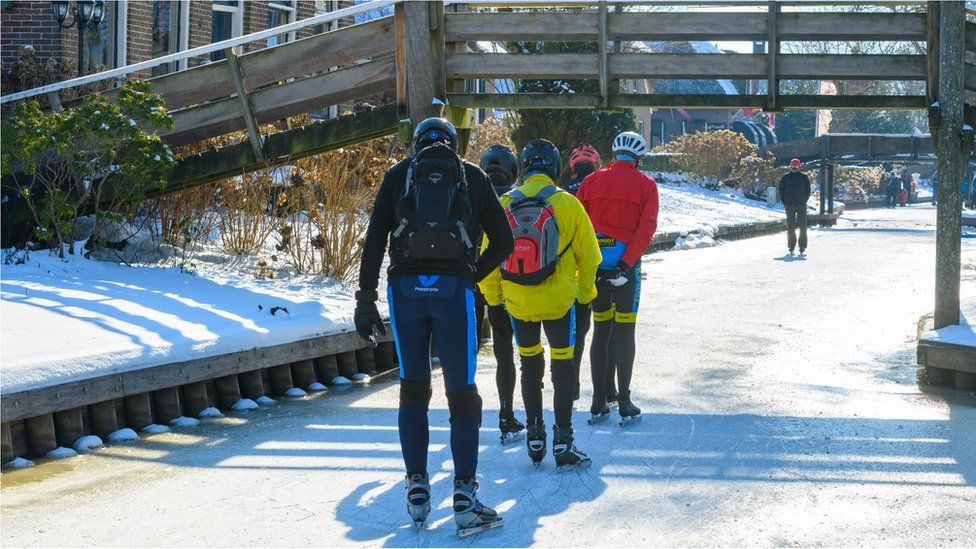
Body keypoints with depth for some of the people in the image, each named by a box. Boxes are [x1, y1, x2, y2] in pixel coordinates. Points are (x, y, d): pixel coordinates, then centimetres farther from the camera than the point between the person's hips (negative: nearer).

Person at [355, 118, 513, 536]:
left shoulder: (398, 175, 12)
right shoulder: (472, 177, 12)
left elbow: (374, 240, 4)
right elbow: (503, 241, 9)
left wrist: (366, 300, 3)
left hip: (405, 288, 1)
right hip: (454, 289, -1)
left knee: (413, 388, 13)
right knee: (462, 392, 2)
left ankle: (417, 490, 12)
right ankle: (465, 497, -6)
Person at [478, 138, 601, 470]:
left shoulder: (504, 205, -5)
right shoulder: (567, 204, -9)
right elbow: (588, 256, -2)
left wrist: (492, 295, 16)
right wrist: (585, 292, 14)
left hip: (517, 302, 2)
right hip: (558, 300, -2)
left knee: (530, 365, 18)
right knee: (563, 366, 7)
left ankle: (535, 440, 21)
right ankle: (562, 444, 4)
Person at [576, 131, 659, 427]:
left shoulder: (592, 181, 7)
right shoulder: (645, 184, 0)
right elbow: (647, 227, -11)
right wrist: (627, 263, -15)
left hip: (594, 260, 3)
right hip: (625, 260, -3)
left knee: (600, 329, 11)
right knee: (624, 330, 2)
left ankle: (598, 404, 12)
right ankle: (625, 405, 2)